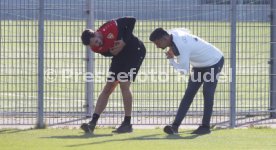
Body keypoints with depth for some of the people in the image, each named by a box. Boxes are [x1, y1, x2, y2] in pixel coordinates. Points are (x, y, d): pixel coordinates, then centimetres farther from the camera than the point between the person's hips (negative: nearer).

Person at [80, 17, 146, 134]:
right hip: (120, 56, 6)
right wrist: (112, 52, -22)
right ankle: (93, 123, 1)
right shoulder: (97, 48, -10)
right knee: (108, 88, 2)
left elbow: (131, 21, -22)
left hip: (135, 51, -6)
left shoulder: (110, 27, -29)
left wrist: (124, 41, -26)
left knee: (124, 84, -16)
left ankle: (127, 124, -10)